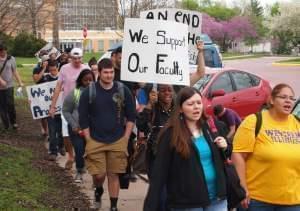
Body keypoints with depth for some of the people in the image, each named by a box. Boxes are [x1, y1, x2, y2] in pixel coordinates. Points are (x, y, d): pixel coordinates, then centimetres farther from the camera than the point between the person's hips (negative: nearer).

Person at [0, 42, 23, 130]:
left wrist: (20, 82, -2)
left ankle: (13, 122, 12)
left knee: (10, 104, -7)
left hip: (9, 86, 0)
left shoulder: (11, 59, 2)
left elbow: (15, 71, 6)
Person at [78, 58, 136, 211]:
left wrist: (125, 138, 0)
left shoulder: (123, 90, -2)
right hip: (95, 141, -1)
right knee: (99, 174, -2)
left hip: (118, 142, 1)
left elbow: (131, 116, 5)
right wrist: (89, 141, -4)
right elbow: (83, 119, 0)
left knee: (113, 175, 5)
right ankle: (98, 190, 32)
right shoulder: (89, 92, -5)